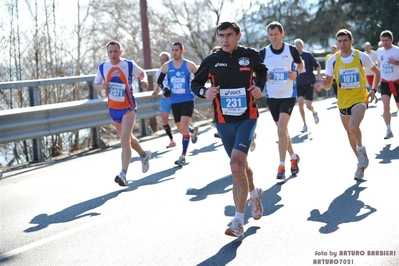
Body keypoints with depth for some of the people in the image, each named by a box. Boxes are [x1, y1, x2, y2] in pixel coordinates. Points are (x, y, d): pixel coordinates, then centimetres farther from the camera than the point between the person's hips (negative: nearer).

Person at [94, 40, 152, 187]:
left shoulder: (129, 65, -10)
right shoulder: (102, 67, -3)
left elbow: (141, 73, 9)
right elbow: (96, 84, 9)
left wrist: (144, 80, -13)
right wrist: (102, 87, -14)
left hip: (128, 108, -5)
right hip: (113, 109, 5)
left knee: (125, 140, -18)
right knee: (127, 137, 20)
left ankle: (123, 174, -21)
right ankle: (144, 155, 47)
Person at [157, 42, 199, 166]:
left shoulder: (189, 65, -6)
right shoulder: (166, 66, 1)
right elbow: (159, 80, 14)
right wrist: (164, 89, -4)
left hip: (187, 100, -4)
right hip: (174, 101, 4)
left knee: (184, 126, -18)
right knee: (181, 129, 14)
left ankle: (183, 156, -11)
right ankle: (193, 130, 51)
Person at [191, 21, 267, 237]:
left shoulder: (250, 55, -2)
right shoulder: (211, 61, -3)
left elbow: (262, 71, 19)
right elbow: (195, 83, 7)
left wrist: (259, 86, -1)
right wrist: (204, 92, -15)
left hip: (247, 117, -3)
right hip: (224, 121, 3)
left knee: (237, 166, -18)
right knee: (240, 165, 16)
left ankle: (238, 221, -12)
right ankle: (254, 194, 48)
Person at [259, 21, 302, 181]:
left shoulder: (291, 50, -5)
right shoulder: (263, 53, -1)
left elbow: (300, 64, 13)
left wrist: (296, 73, -8)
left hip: (288, 95, -3)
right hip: (272, 96, 3)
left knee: (281, 129, -16)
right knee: (282, 130, 14)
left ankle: (282, 166, -9)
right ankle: (293, 157, 35)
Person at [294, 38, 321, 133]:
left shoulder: (308, 55, -7)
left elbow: (318, 67, -4)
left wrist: (317, 81, -9)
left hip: (309, 83, -3)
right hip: (298, 84, 3)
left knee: (308, 106, -5)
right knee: (300, 103, -10)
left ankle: (314, 113, 32)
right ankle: (304, 124, 5)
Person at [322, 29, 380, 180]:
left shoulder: (361, 57, -8)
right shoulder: (333, 60, -3)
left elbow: (376, 72, 8)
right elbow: (328, 86, 3)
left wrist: (373, 90, -5)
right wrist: (326, 83, -21)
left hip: (359, 99, -4)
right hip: (343, 102, 4)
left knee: (353, 127, -28)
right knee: (350, 133, 14)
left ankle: (361, 149, 2)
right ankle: (361, 162, 33)